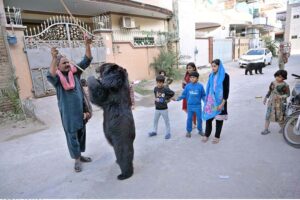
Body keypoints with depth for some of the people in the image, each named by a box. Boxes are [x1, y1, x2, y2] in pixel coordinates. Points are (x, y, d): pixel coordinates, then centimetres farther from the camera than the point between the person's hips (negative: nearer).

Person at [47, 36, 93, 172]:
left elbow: (87, 61, -4)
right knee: (72, 135, 5)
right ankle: (77, 160, 20)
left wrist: (87, 45, -17)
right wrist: (54, 59, -46)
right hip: (68, 113, -4)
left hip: (80, 110, 5)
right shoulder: (57, 77, -10)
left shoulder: (75, 72, 1)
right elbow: (50, 76, -34)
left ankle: (80, 155, 35)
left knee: (81, 133, 16)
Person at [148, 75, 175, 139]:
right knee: (155, 120, 16)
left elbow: (172, 93, -4)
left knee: (166, 121, 8)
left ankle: (168, 133, 22)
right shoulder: (155, 88, -4)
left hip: (164, 109, -4)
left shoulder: (165, 89, -17)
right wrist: (156, 99, 7)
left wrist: (167, 98, -5)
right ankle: (154, 131, 32)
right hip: (157, 109, 5)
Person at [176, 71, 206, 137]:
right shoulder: (187, 86, -3)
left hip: (198, 105, 0)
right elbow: (184, 95, 3)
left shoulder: (200, 86, -5)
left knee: (199, 118, 10)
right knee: (189, 118, 9)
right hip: (190, 105, 1)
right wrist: (178, 99, -7)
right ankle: (188, 131, 23)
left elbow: (203, 96, 2)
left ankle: (200, 130, 30)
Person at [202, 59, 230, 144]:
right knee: (208, 117, 6)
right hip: (211, 100, 4)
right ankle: (207, 135, 22)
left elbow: (226, 90, -10)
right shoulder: (211, 75, 6)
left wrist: (222, 103, -15)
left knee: (219, 119, 7)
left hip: (220, 101, -4)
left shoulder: (225, 76, -8)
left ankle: (217, 136, 21)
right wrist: (206, 100, 10)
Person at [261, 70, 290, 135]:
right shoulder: (273, 83, 3)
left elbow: (288, 94, -7)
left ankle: (282, 127, 33)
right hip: (271, 102, 5)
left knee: (279, 116, 6)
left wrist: (280, 96, -22)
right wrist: (266, 98, 11)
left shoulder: (285, 85, -12)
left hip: (280, 103, -4)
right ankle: (266, 129, 14)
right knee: (268, 115, 5)